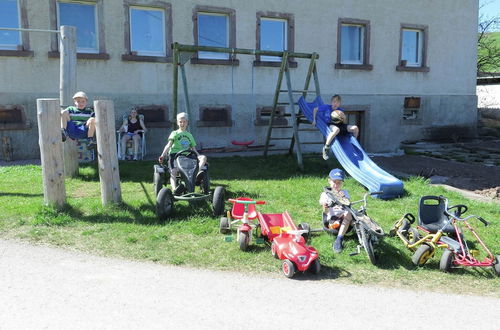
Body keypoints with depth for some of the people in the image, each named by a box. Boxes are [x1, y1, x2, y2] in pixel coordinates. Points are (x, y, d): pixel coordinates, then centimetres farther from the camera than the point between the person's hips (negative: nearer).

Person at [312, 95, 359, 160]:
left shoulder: (340, 110, 11)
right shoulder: (326, 107, 2)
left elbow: (345, 123, 14)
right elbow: (315, 109, 13)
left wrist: (344, 117, -8)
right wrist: (314, 120, 4)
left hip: (339, 125, 4)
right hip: (329, 125, -4)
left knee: (355, 128, -12)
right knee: (336, 129, -43)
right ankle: (325, 148, -32)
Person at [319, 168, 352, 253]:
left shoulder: (344, 193, 15)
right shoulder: (325, 194, 6)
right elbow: (326, 212, -5)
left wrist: (343, 198, -20)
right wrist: (325, 207, -30)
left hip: (344, 219, 2)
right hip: (331, 219, -2)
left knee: (348, 214, -33)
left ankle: (338, 240, -33)